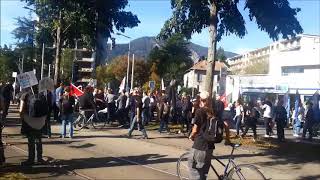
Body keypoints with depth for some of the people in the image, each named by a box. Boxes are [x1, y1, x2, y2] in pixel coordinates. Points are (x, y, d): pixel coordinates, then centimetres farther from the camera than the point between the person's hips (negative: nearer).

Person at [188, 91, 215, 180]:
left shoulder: (200, 111, -11)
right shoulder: (213, 112, 3)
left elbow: (195, 129, -11)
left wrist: (191, 136, 8)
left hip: (199, 144, -6)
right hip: (210, 145, 6)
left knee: (193, 166, 9)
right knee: (204, 170, 17)